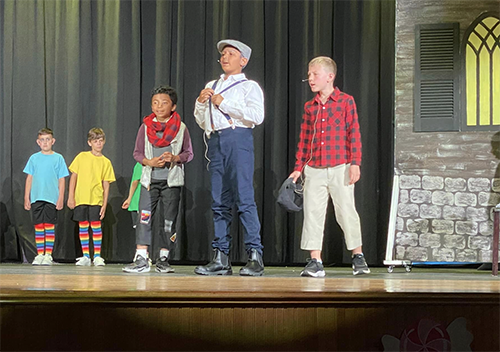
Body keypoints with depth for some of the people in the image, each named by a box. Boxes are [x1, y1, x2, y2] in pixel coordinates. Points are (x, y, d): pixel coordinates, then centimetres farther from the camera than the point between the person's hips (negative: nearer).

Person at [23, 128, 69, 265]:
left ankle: (48, 255, 3)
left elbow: (61, 180, 3)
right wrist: (26, 198, 6)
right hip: (36, 197, 2)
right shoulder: (34, 158, 9)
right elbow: (29, 178, 11)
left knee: (49, 225, -3)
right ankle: (39, 254, 10)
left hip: (52, 198, -2)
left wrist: (61, 198, -4)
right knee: (38, 226, 3)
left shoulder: (58, 158, 3)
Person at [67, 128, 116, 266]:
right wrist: (71, 197, 2)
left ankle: (97, 256, 5)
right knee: (83, 226, 4)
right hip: (80, 198, 1)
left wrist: (105, 204, -3)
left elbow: (106, 184, 4)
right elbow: (73, 177, 7)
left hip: (96, 199, -1)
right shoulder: (81, 157, 6)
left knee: (96, 226, -4)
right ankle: (85, 256, 12)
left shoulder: (106, 162, 5)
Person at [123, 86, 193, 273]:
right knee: (144, 217, -7)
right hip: (150, 179, 1)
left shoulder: (181, 127, 1)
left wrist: (175, 158, -14)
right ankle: (141, 259, -5)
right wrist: (150, 162, -11)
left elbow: (189, 153, 5)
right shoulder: (145, 127, 4)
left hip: (172, 180, 0)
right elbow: (137, 153, 8)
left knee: (170, 219, 3)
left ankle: (163, 259, 13)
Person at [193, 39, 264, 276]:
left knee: (244, 199, -12)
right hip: (215, 141, 6)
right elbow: (201, 121, 26)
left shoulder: (249, 86, 8)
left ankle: (255, 256, -11)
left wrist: (224, 103, -8)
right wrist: (201, 102, 7)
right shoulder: (211, 86, 26)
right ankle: (221, 258, 5)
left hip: (238, 139, -6)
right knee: (219, 202, 3)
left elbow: (257, 116, -9)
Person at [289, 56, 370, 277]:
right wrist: (298, 167, 9)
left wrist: (355, 163, -10)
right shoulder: (310, 107, 12)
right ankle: (315, 261, 5)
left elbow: (354, 134, -3)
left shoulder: (346, 101, 0)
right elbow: (304, 139, 13)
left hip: (340, 168, -4)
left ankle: (358, 256, 18)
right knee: (312, 214, 0)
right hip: (314, 169, 4)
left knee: (346, 211, 2)